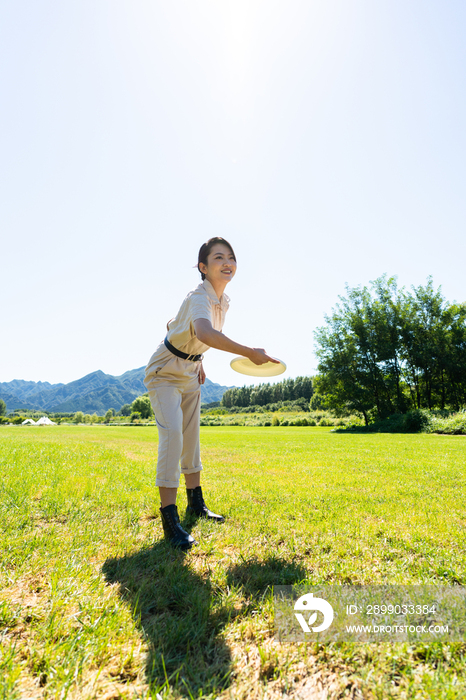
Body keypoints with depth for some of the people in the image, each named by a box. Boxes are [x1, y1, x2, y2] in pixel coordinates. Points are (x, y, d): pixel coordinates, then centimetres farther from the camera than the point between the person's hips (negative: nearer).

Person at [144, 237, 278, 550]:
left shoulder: (224, 300, -1)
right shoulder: (199, 297, -28)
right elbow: (205, 333, -53)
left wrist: (199, 361, 8)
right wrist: (250, 353, -54)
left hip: (190, 372, 8)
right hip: (165, 371, -8)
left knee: (191, 435, 13)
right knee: (173, 433, -21)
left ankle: (196, 503, 27)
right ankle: (169, 518, -13)